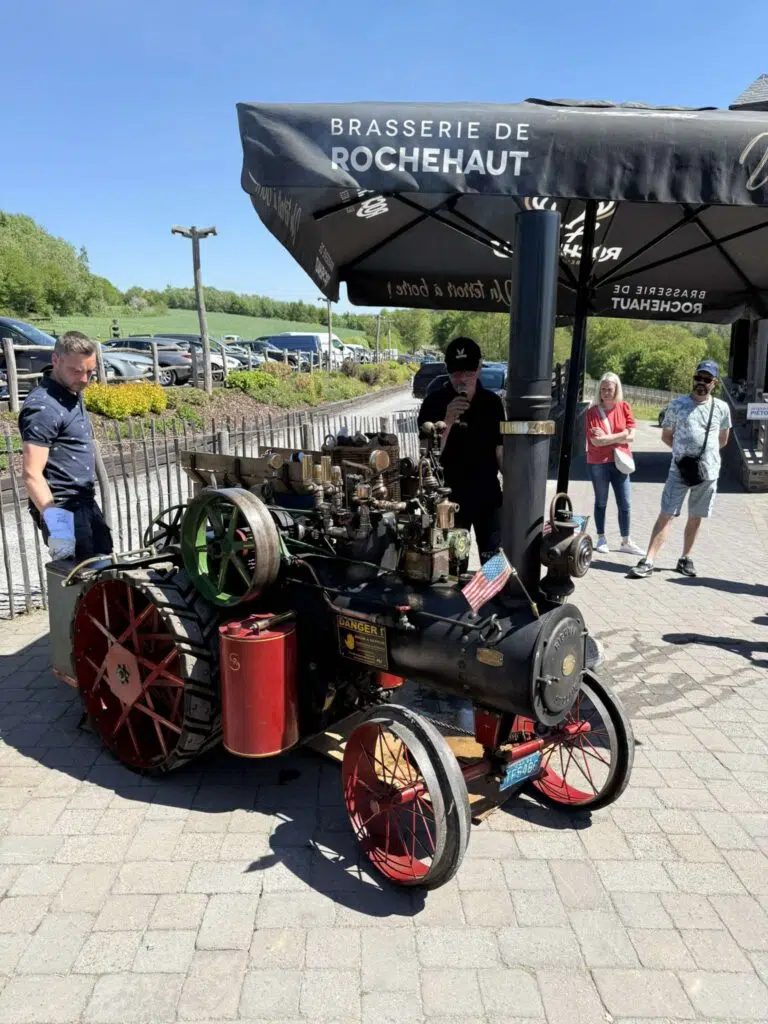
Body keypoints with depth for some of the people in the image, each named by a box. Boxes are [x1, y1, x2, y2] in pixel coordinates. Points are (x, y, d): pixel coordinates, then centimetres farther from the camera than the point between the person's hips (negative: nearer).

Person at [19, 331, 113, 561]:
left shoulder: (73, 394, 11)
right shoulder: (43, 406, -18)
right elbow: (32, 474, -24)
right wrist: (54, 520, -32)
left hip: (85, 504, 10)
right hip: (64, 509, -10)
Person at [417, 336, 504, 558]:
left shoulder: (492, 402, 1)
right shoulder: (435, 403, -8)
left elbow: (500, 450, 8)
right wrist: (448, 421, -25)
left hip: (489, 496, 3)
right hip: (450, 497, -2)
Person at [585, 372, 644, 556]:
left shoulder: (624, 407, 0)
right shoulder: (593, 411, -7)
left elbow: (631, 435, -6)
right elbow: (596, 441, -14)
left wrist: (606, 438, -12)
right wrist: (619, 436, -10)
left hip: (620, 462, 2)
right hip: (598, 463, -2)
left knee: (625, 504, 4)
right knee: (601, 502, 10)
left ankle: (626, 542, 14)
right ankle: (601, 539, 20)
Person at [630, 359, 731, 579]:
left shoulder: (721, 408, 4)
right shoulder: (677, 405, 0)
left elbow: (723, 440, 18)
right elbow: (666, 436, 9)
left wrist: (705, 453, 9)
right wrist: (684, 451, 2)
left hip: (708, 472, 2)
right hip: (679, 470, -2)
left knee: (696, 517, 11)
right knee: (666, 515, -6)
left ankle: (685, 559, 25)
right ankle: (648, 561, -7)